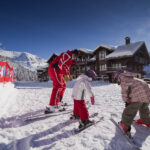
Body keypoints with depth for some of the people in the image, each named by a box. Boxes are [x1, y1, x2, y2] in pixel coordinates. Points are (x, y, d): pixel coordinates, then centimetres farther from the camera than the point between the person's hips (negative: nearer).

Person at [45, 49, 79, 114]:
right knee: (58, 86, -19)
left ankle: (58, 102, 24)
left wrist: (69, 75, 14)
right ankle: (51, 106, -24)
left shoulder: (70, 59, 23)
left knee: (63, 86, 15)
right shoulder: (67, 55, -10)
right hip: (54, 69, -11)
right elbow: (61, 65, -24)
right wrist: (65, 74, -29)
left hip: (58, 71, 11)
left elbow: (66, 67, 29)